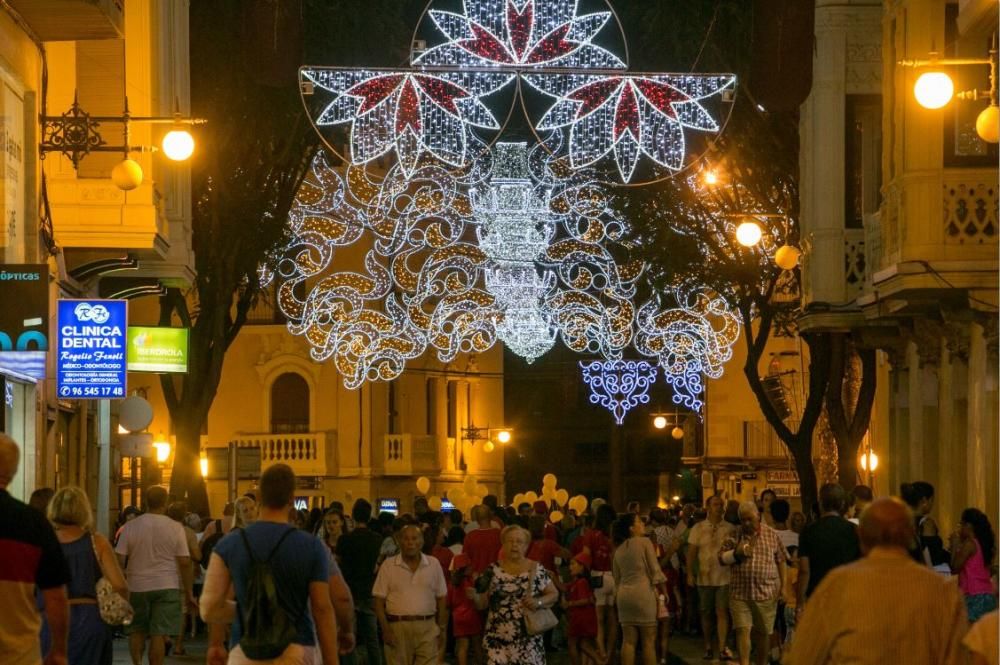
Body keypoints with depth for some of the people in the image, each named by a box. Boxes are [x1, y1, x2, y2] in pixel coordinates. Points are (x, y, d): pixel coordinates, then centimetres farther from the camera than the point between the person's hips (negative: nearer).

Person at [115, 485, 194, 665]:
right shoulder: (175, 528, -4)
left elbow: (119, 560, -3)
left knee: (136, 631, 17)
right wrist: (188, 592, 2)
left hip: (137, 587, 1)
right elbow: (185, 563, -5)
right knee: (159, 634, 0)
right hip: (167, 587, -1)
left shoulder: (131, 526, -2)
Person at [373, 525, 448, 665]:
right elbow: (379, 600, 0)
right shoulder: (388, 565, 1)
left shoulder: (433, 564, 7)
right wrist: (385, 629, -9)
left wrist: (442, 629, 7)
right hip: (397, 627, -1)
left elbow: (441, 599, 11)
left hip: (427, 627, 1)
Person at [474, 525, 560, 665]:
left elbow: (554, 594, 6)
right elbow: (484, 601, 7)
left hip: (528, 639, -1)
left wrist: (538, 602, -13)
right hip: (498, 639, 1)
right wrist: (474, 596, -15)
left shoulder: (537, 570, 0)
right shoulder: (494, 570, 3)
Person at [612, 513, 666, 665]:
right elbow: (655, 571, -5)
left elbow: (617, 577, 15)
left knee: (628, 641, 5)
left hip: (624, 595, 5)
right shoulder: (644, 542, -4)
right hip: (643, 593, -5)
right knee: (648, 640, 0)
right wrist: (664, 591, 4)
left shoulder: (619, 549, 12)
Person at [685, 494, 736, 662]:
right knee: (706, 614, 8)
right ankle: (708, 647, 18)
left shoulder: (730, 529, 2)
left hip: (724, 577, -1)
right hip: (704, 578, 1)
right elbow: (691, 553, 2)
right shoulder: (698, 528, 3)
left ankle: (722, 648, -8)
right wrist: (690, 574, -5)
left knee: (722, 612, -7)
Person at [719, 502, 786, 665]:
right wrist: (736, 553, -13)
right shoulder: (734, 535, 4)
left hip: (766, 592, 0)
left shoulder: (772, 535, 4)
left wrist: (782, 585, 3)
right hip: (740, 593, 0)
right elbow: (721, 558, 6)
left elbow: (780, 560, 8)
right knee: (743, 630, -9)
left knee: (764, 633, 9)